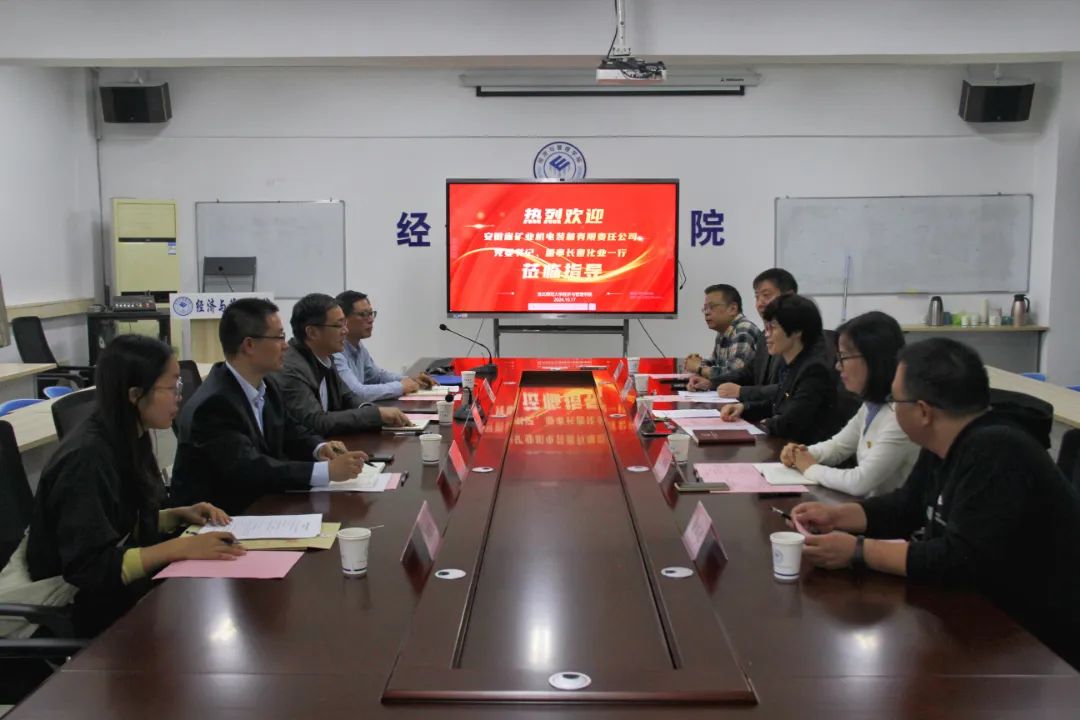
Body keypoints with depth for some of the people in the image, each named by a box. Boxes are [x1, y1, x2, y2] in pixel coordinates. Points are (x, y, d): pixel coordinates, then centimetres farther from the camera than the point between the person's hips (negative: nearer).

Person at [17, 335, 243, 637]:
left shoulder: (127, 439, 2)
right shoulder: (87, 459, -25)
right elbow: (88, 568, -28)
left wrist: (179, 515, -3)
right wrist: (182, 548, -30)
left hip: (124, 582, 8)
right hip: (89, 602, -8)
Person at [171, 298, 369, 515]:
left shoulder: (266, 385, 2)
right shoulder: (214, 404, -23)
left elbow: (291, 431, 15)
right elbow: (250, 469, -31)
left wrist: (319, 448, -7)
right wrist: (327, 470, -32)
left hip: (255, 503, 8)